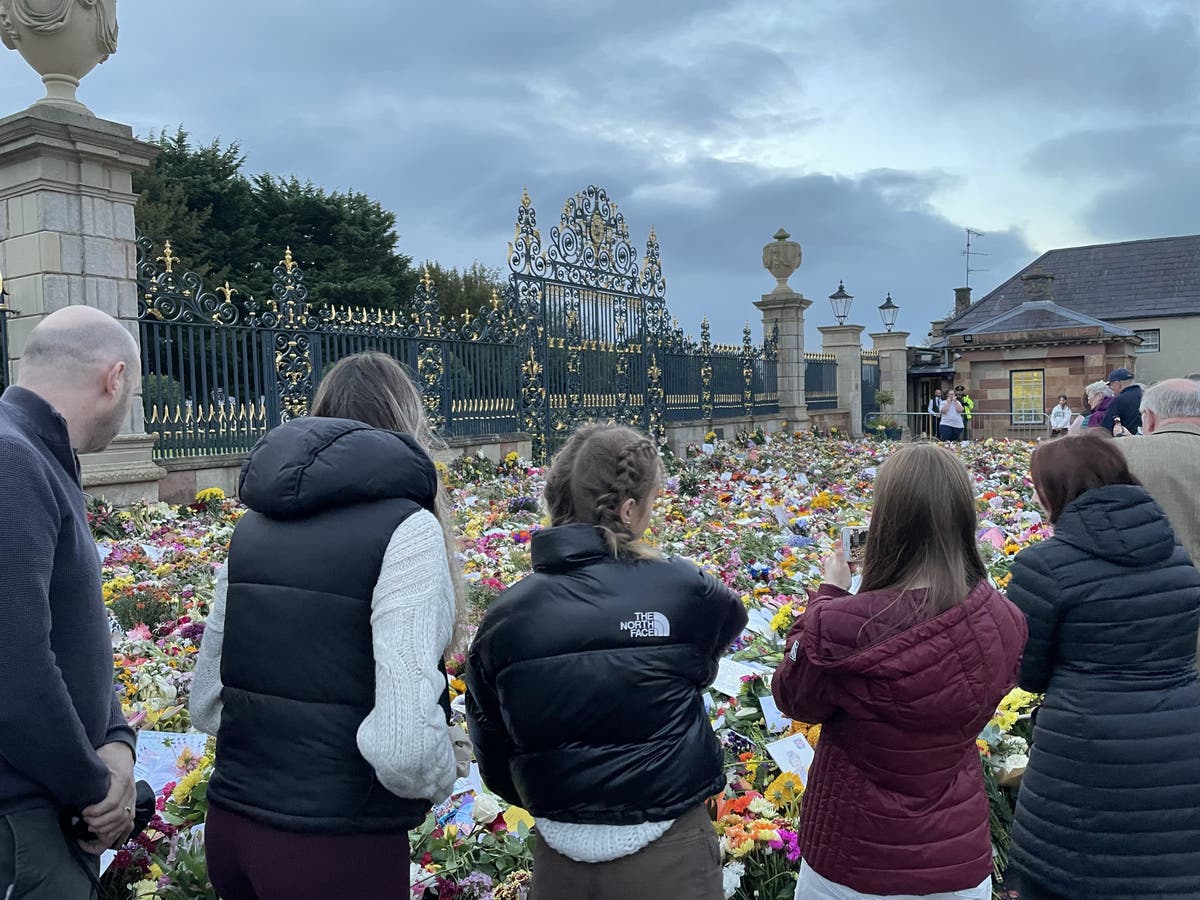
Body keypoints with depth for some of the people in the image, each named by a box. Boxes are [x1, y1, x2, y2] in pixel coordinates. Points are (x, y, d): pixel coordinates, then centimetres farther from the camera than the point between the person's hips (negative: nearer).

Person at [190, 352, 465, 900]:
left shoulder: (255, 524, 5)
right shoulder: (406, 529, -15)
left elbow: (205, 705, 9)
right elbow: (405, 744, -23)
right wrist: (439, 783, -4)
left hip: (229, 825, 6)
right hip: (339, 845, -6)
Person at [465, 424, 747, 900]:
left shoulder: (505, 614, -8)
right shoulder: (680, 589, -14)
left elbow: (491, 746, 2)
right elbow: (732, 615, 10)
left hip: (558, 859, 2)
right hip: (668, 852, -2)